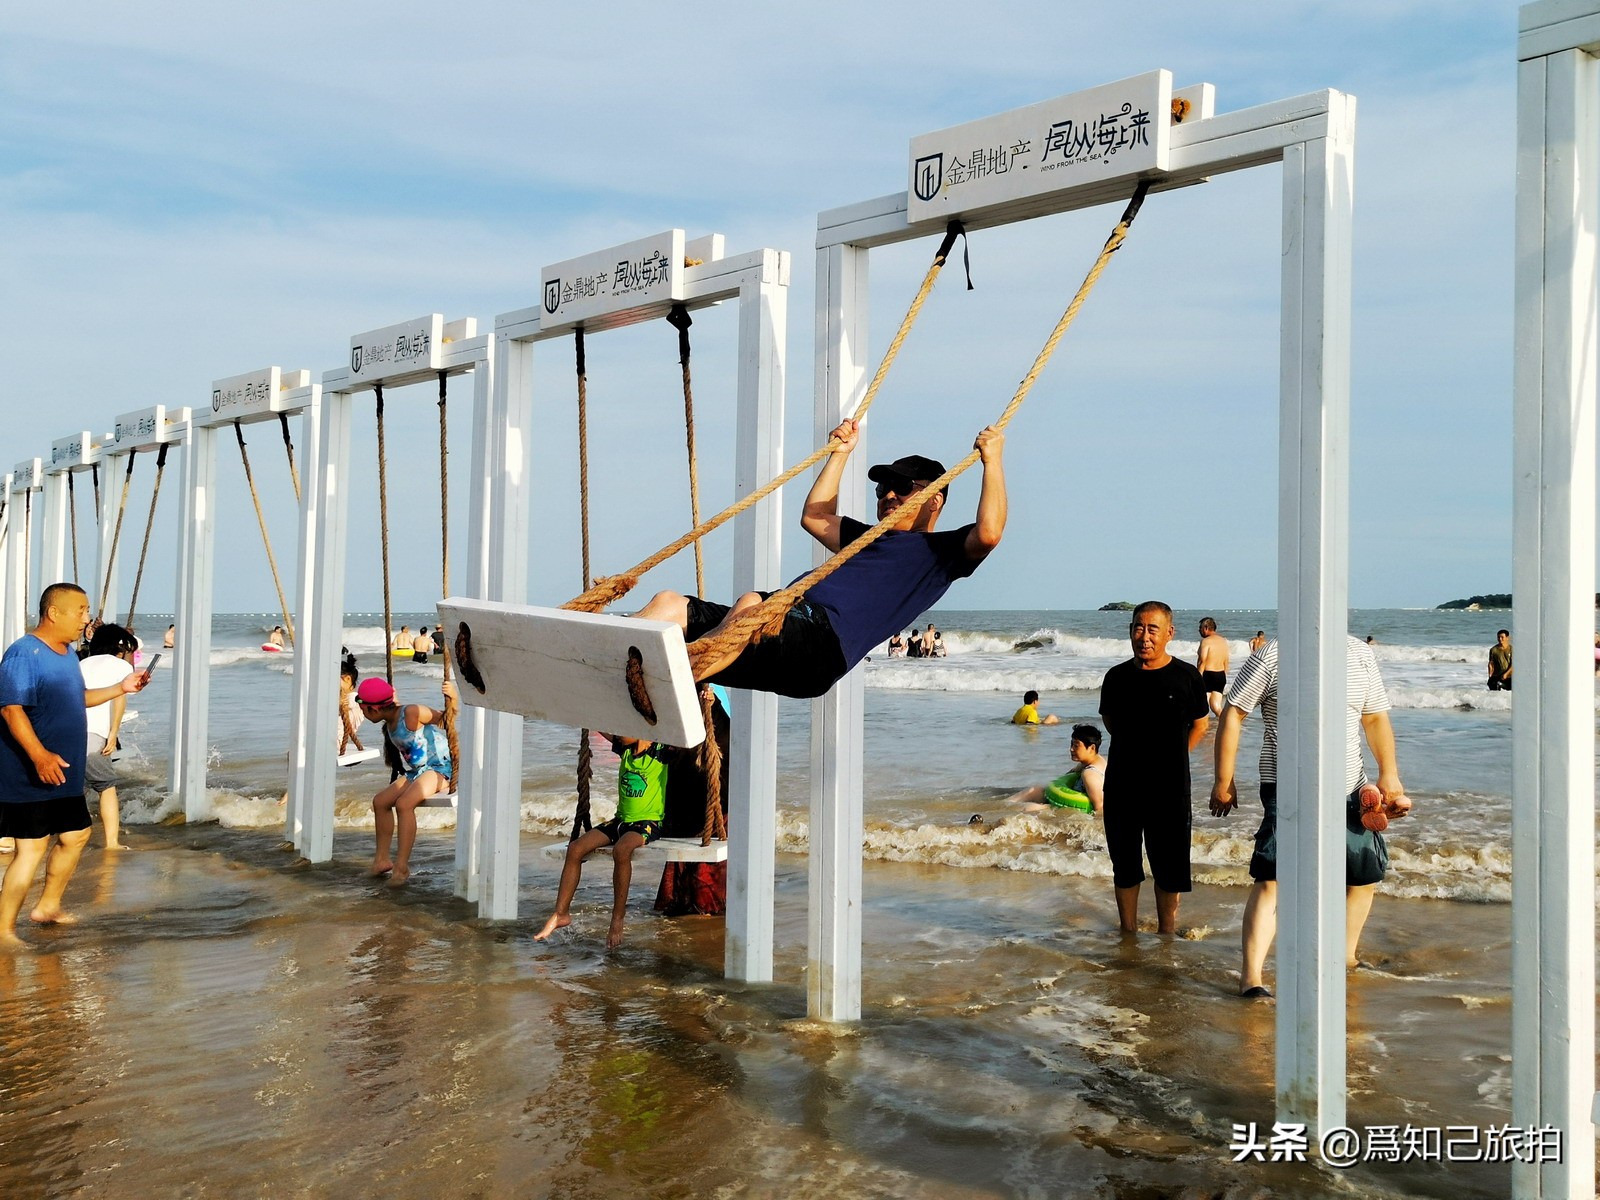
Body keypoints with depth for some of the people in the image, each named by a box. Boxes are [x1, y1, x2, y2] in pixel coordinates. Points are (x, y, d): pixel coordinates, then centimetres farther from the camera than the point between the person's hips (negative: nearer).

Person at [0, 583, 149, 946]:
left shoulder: (67, 652, 13)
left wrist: (121, 688, 14)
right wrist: (39, 755, -34)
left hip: (65, 775, 10)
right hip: (30, 777, -10)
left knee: (76, 835, 19)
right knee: (31, 848, -8)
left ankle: (48, 906, 36)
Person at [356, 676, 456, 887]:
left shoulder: (412, 713, -16)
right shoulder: (389, 725, 9)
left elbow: (445, 719, -13)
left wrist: (451, 699, -27)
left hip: (439, 769, -10)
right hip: (415, 772, 10)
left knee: (403, 803, -28)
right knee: (380, 801, 6)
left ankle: (401, 866, -24)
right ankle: (382, 860, 13)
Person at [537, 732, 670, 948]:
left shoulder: (660, 753, -9)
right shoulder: (625, 750, 9)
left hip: (648, 823, -7)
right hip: (621, 820, 7)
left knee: (621, 850, -37)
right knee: (575, 847, -11)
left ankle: (617, 920, -28)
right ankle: (561, 913, -3)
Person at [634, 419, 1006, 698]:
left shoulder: (942, 551, 15)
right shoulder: (871, 539, 39)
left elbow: (988, 533, -5)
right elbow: (815, 517, 51)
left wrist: (992, 461, 3)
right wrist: (840, 453, 52)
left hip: (822, 644, -9)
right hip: (781, 618, 9)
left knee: (751, 605, -40)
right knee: (667, 604, -11)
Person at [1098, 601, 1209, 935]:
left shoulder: (1186, 676, -5)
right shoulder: (1117, 677, 1)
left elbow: (1200, 723, 9)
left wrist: (1172, 757, 7)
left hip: (1170, 787, -2)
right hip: (1121, 785, 2)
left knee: (1169, 867, 5)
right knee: (1124, 865, 10)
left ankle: (1167, 935, 18)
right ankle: (1128, 935, 23)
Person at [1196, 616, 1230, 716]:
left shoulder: (1206, 641, -11)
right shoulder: (1224, 641, 12)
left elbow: (1202, 661, -18)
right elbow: (1226, 662, 16)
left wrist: (1198, 678, -16)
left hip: (1207, 674, -7)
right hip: (1221, 675, 7)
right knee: (1216, 706, 10)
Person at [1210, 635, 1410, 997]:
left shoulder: (1360, 654, 6)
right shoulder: (1271, 655, -9)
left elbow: (1376, 718, 16)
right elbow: (1233, 714, -5)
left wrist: (1389, 775, 7)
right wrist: (1224, 781, -5)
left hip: (1349, 790, 6)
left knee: (1366, 875, 17)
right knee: (1271, 878, -16)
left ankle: (1346, 957, 39)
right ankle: (1251, 975, -14)